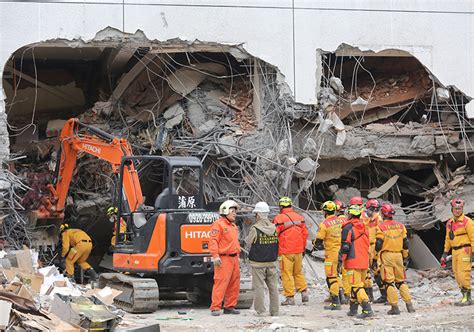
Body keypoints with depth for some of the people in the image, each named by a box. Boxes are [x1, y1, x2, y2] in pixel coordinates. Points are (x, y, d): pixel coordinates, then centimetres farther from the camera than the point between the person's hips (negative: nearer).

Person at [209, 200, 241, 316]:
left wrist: (238, 254, 24)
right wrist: (215, 256, -23)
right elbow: (213, 241, -16)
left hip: (234, 258, 9)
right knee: (220, 283, -12)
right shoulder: (218, 224, -8)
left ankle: (229, 306, 19)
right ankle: (215, 308, -11)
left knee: (234, 284, 10)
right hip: (224, 259, -9)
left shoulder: (233, 226, 22)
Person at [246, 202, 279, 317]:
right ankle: (275, 311, 14)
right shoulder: (274, 228, 1)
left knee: (259, 287, 2)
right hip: (272, 262, 4)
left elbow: (248, 243, -3)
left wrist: (247, 238, 16)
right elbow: (277, 243, 10)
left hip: (258, 264, -4)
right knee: (273, 287, 10)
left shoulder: (255, 229, -13)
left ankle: (261, 311, 2)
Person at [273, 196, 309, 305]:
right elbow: (305, 233, 8)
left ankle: (290, 297, 1)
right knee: (298, 272, 18)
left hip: (285, 252, -5)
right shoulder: (300, 217, 4)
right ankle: (304, 292, 15)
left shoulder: (278, 218, -11)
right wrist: (303, 247, 19)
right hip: (298, 251, 5)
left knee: (287, 274, 1)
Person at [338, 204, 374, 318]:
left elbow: (345, 247, -12)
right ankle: (353, 309, 22)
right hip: (364, 262, 8)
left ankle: (367, 310, -19)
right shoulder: (364, 228, 15)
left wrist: (340, 261, -8)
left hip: (353, 262, -8)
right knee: (356, 285, 16)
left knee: (356, 286, -9)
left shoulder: (348, 228, -9)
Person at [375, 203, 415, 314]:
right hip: (398, 255, 5)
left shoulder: (381, 227, -8)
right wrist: (405, 257, 22)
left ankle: (395, 307, -3)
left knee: (389, 282, 0)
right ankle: (409, 304, 10)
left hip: (386, 256, -5)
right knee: (401, 281, 15)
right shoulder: (400, 226, 7)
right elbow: (405, 243, 12)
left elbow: (378, 245, -11)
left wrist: (374, 259, -3)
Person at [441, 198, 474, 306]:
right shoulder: (449, 223, 13)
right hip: (455, 251, 8)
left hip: (465, 250, -7)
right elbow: (448, 239, 21)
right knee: (457, 274, 7)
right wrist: (445, 252, 17)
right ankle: (465, 297, 14)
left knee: (463, 274, -11)